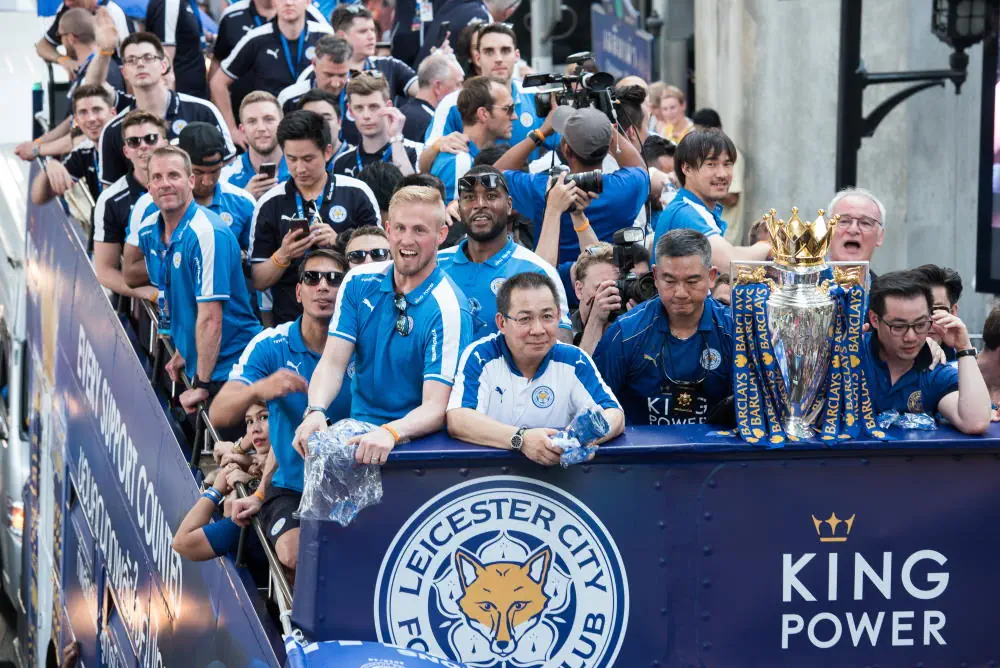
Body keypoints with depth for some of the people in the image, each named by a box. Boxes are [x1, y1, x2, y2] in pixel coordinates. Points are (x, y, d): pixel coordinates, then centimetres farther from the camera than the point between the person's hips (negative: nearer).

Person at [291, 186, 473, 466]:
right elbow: (333, 362, -1)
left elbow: (435, 408, -18)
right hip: (358, 430, 5)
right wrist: (316, 411, -22)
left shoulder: (447, 309, -13)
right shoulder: (358, 282, 4)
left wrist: (390, 433, -38)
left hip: (417, 439, -5)